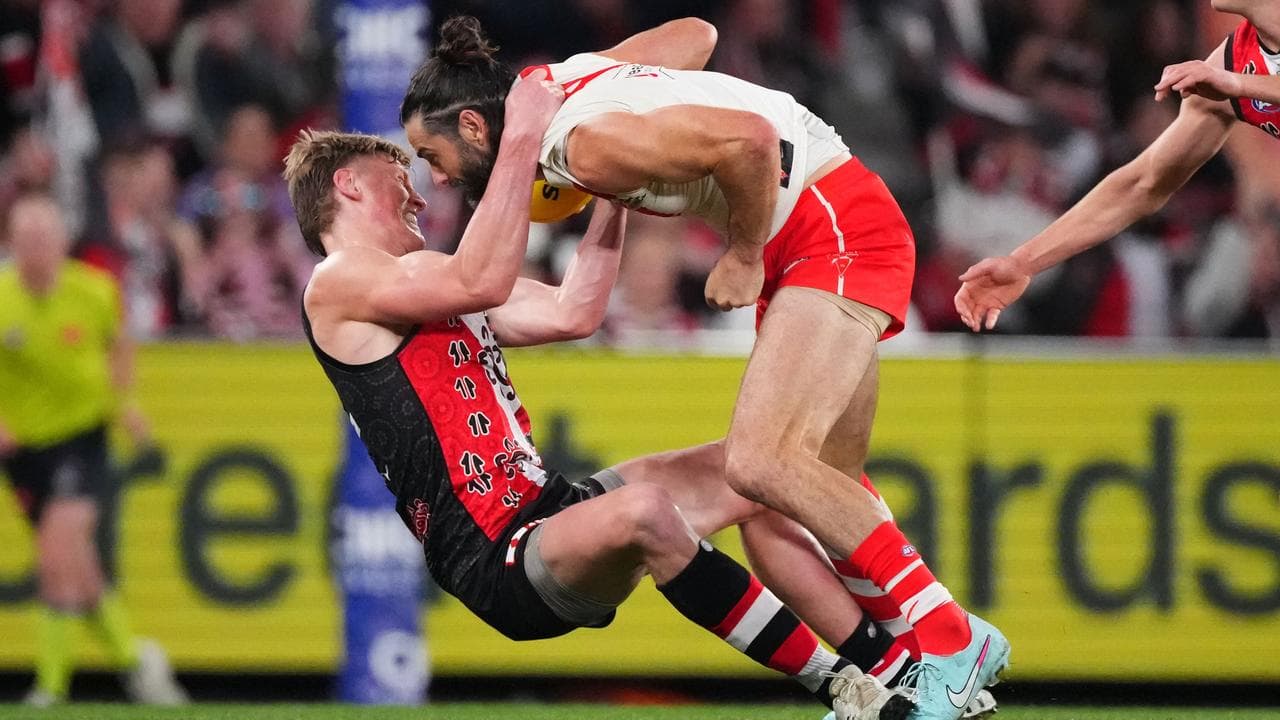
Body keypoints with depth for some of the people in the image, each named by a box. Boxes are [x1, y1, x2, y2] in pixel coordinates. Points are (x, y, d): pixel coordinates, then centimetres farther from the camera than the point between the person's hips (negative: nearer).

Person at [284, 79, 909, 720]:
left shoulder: (434, 286, 25)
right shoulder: (338, 283, -4)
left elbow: (569, 314, 22)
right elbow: (484, 282, -20)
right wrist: (521, 138, -15)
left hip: (549, 508, 10)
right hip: (502, 564, -10)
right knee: (643, 511, -36)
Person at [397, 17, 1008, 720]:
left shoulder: (586, 143, -19)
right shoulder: (568, 76, 9)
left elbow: (750, 138, -28)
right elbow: (697, 33, 25)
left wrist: (744, 254, -13)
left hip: (837, 229, -10)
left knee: (760, 462, -21)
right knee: (824, 486, 10)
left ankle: (950, 640, -17)